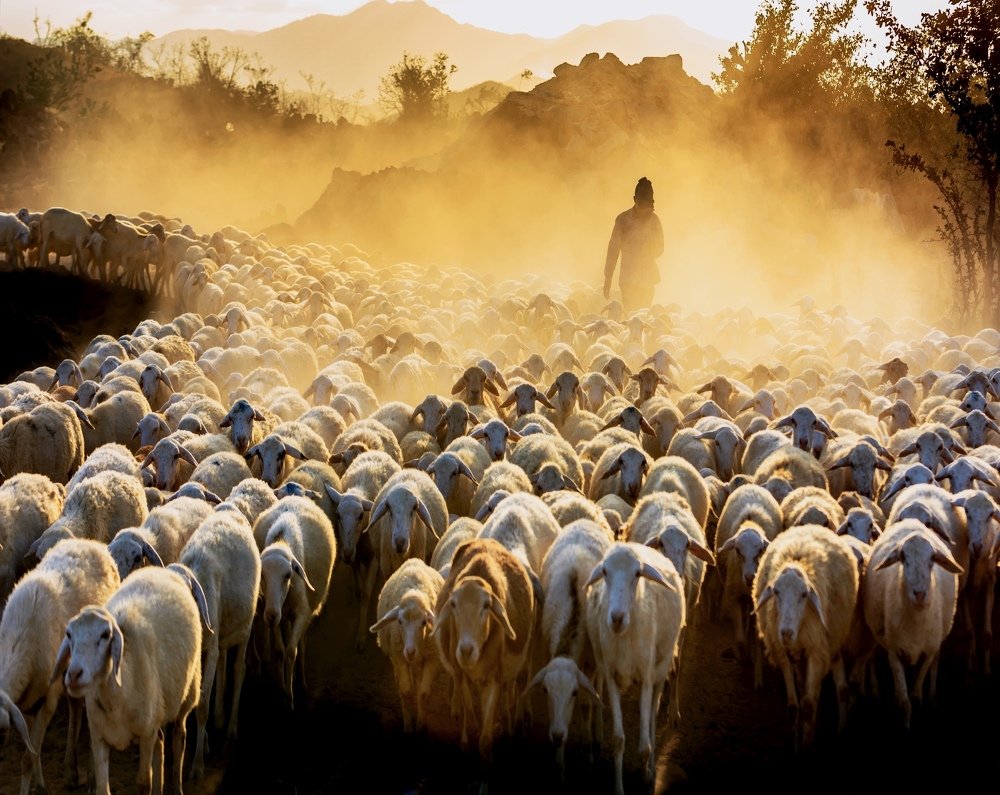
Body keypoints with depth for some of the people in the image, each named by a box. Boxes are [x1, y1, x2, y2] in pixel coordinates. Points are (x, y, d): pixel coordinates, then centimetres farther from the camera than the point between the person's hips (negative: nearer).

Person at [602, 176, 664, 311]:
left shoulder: (654, 220, 5)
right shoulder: (623, 219, -5)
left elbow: (659, 250, 12)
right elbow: (613, 248, 0)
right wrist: (608, 278, -2)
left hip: (648, 278, 3)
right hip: (629, 278, -3)